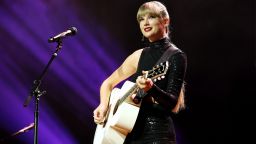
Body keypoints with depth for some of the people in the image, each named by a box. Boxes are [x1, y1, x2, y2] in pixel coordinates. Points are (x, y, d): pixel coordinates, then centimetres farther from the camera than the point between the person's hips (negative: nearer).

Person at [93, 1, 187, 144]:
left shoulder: (176, 56, -6)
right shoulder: (139, 55, 11)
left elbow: (172, 104, -13)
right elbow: (108, 83, 21)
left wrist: (151, 89, -30)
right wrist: (103, 106, 4)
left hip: (157, 133, -6)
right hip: (131, 131, 6)